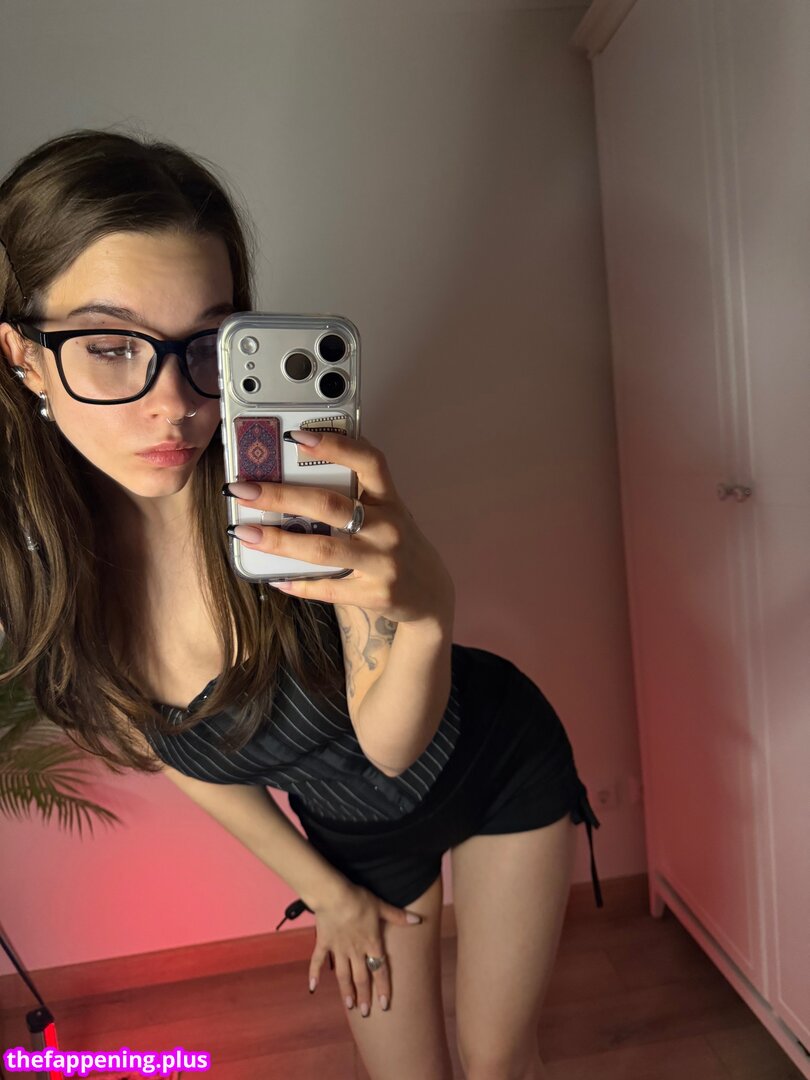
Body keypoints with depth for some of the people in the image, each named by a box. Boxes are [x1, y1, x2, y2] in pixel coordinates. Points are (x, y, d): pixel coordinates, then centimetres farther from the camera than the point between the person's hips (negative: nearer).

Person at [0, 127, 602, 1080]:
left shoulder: (296, 472, -32)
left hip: (499, 766, -2)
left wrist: (422, 618, -52)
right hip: (355, 835, 3)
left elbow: (391, 743, -29)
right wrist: (332, 895, 4)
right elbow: (184, 757, -6)